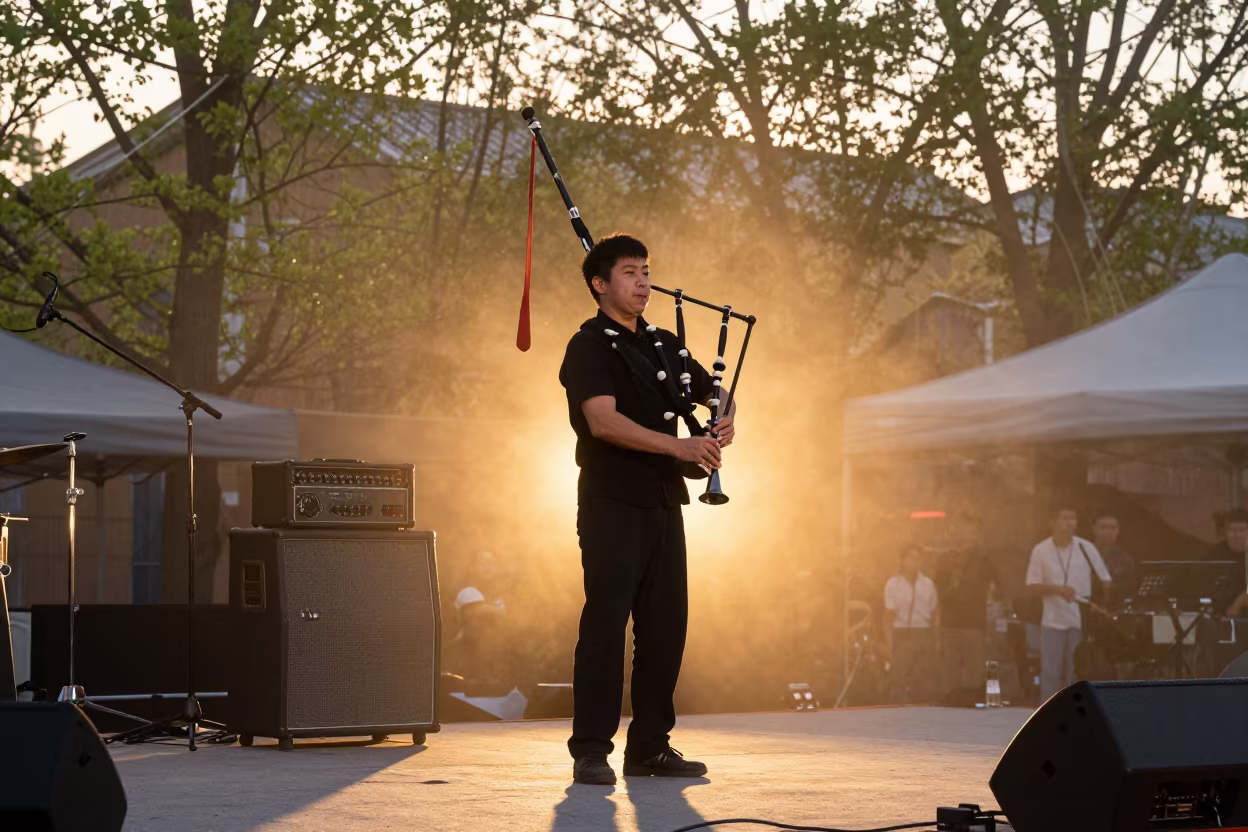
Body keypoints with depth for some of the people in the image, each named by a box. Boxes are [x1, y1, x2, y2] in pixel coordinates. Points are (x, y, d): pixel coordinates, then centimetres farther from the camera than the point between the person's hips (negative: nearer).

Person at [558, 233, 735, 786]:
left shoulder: (663, 344, 17)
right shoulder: (590, 347, -6)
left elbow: (712, 391, 22)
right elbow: (603, 420, -20)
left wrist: (723, 420, -3)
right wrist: (679, 446, -27)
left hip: (664, 502, 7)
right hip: (613, 504, -7)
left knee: (665, 624, 7)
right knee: (606, 622, -8)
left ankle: (650, 745, 14)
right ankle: (591, 751, -4)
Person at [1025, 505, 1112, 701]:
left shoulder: (1086, 548, 2)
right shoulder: (1041, 551, 0)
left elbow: (1105, 581, 6)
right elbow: (1032, 587, 0)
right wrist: (1057, 589, -17)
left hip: (1082, 622, 1)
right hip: (1053, 622, -1)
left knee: (1076, 676, 3)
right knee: (1050, 674, -2)